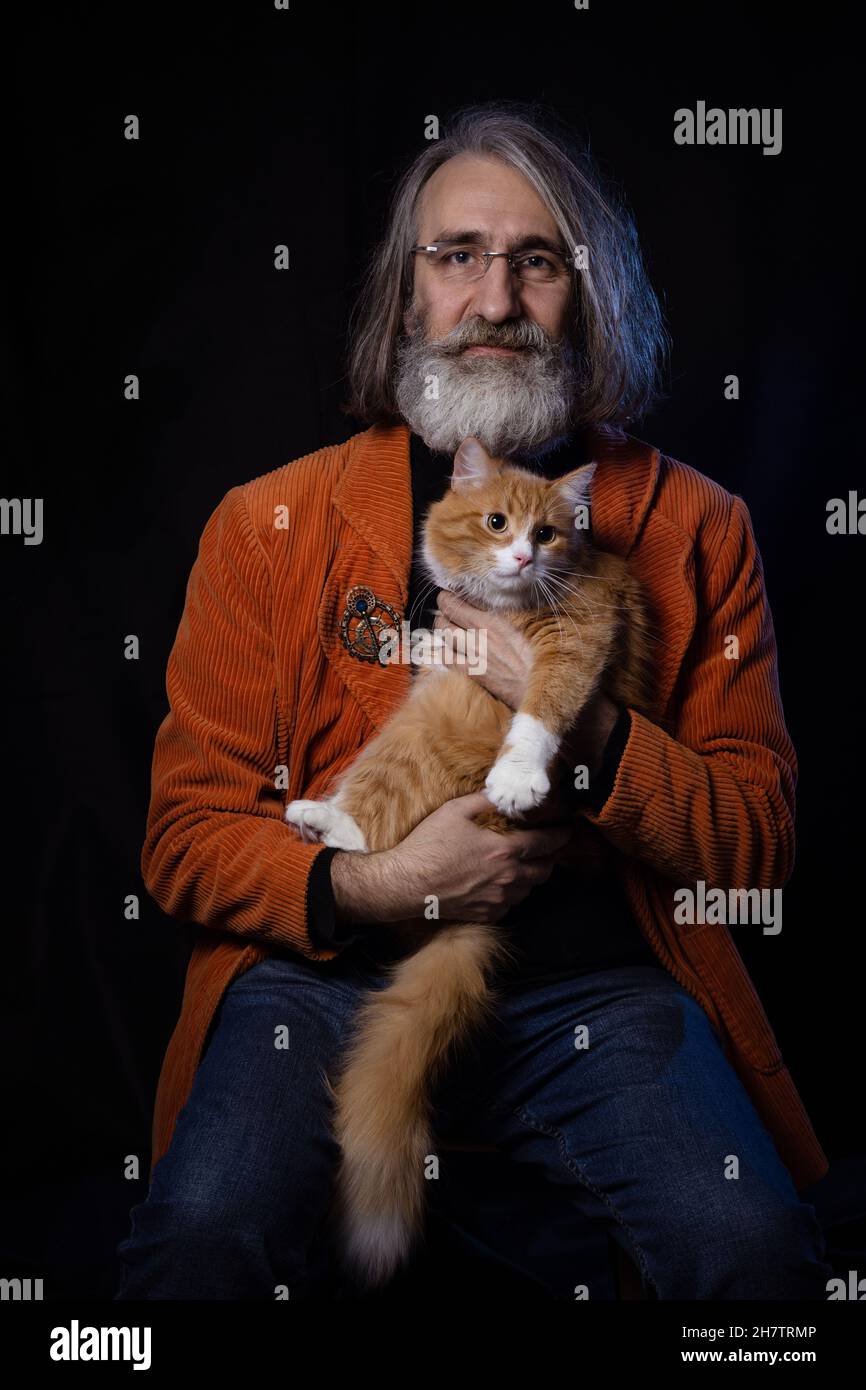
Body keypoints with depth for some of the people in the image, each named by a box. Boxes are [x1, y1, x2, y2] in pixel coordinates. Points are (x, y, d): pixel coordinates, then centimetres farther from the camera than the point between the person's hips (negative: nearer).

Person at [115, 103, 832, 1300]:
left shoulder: (696, 528, 8)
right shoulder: (266, 526, 7)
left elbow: (760, 842, 6)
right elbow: (186, 833, 6)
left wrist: (584, 728, -11)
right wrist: (368, 886, -12)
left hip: (599, 981, 1)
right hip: (325, 970, 0)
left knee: (755, 1244, -25)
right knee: (200, 1236, -27)